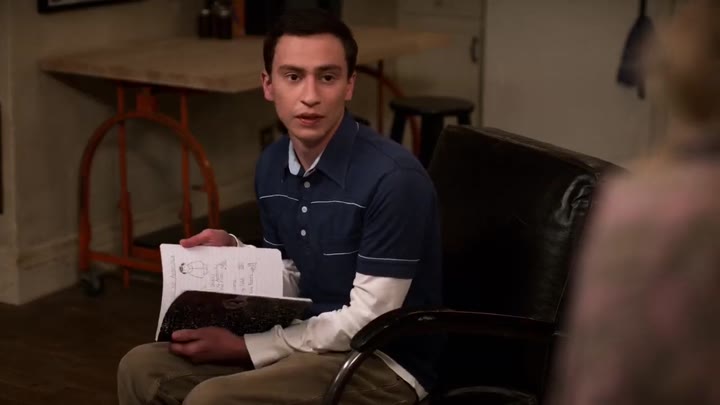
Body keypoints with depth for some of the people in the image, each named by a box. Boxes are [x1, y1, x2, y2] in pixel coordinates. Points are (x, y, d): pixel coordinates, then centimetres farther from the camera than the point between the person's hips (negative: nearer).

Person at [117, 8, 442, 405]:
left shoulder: (393, 178, -22)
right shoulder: (272, 166, 3)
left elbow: (367, 322, -20)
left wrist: (243, 346, -18)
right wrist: (233, 253, -7)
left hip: (384, 365, -7)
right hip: (314, 342, 8)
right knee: (141, 369, -1)